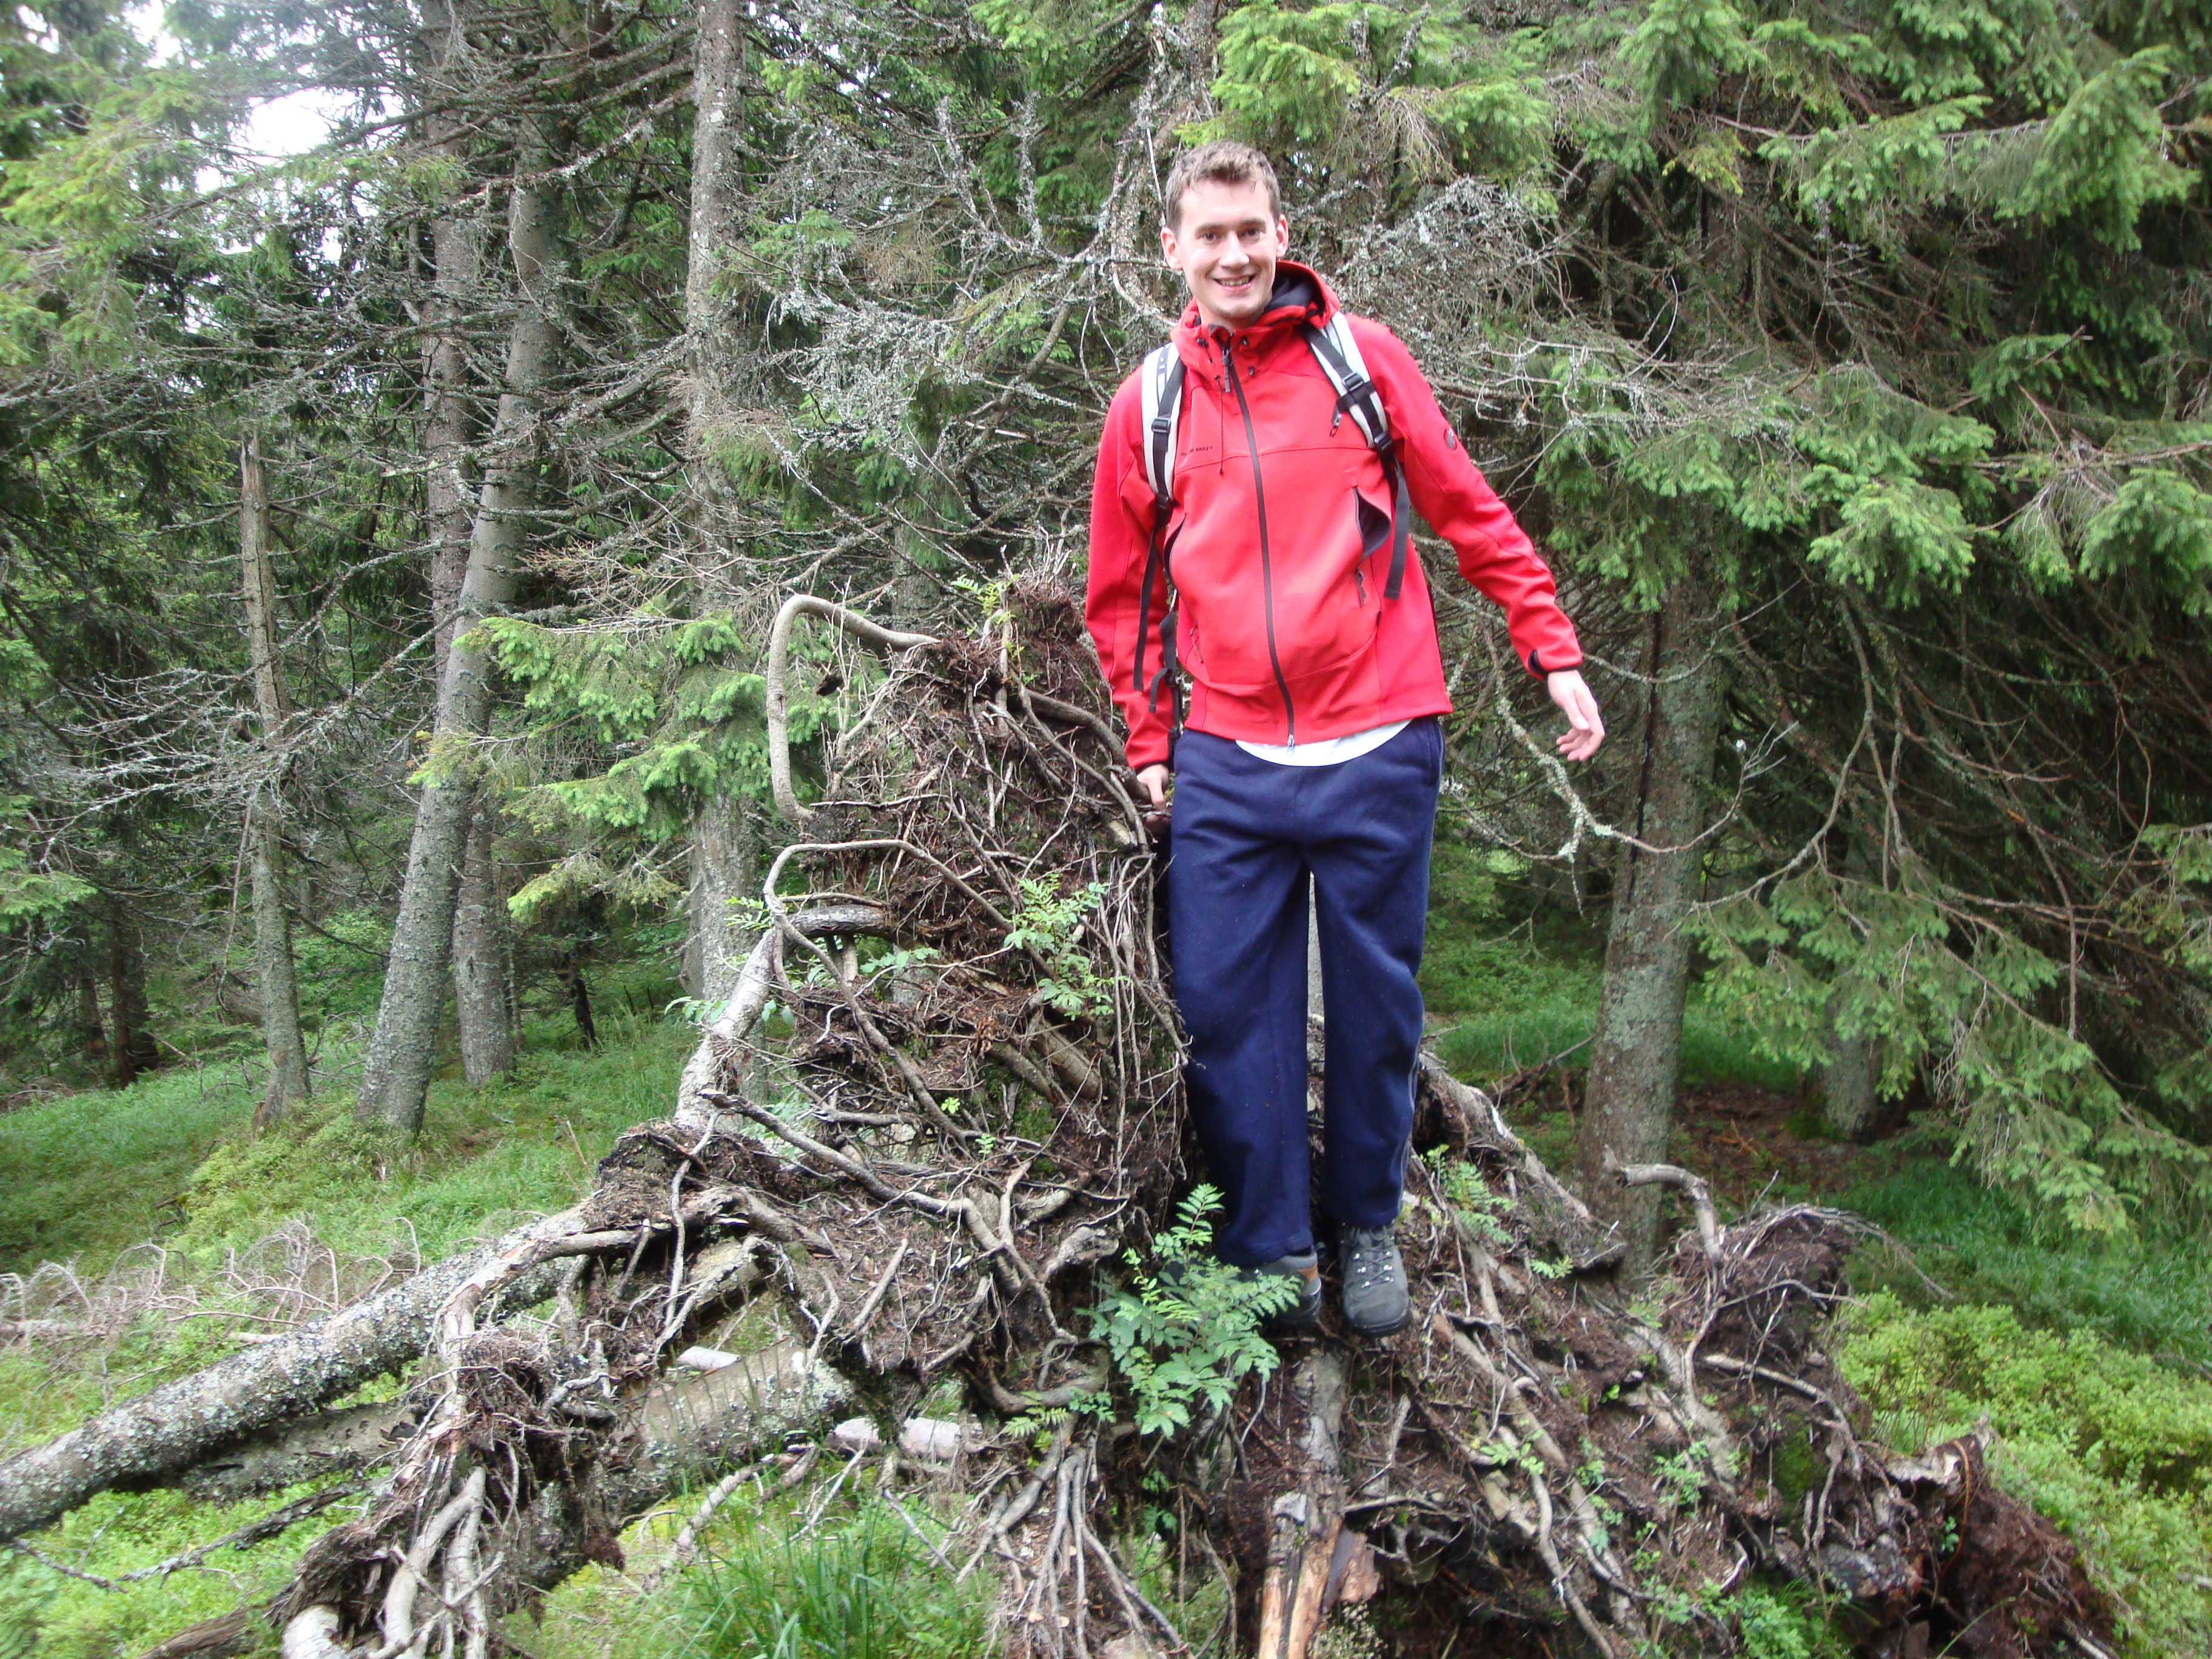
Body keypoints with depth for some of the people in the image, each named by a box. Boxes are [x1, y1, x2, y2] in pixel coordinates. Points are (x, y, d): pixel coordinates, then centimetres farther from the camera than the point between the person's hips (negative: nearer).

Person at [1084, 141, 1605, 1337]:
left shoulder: (1362, 357, 3)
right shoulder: (1149, 403, 7)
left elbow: (1469, 512, 6)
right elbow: (1122, 592, 15)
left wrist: (1555, 654, 2)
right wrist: (1148, 744, 10)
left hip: (1377, 747, -1)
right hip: (1226, 763, 1)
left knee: (1376, 1000, 8)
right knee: (1227, 1010, 1)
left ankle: (1368, 1226, 27)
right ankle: (1270, 1253, 15)